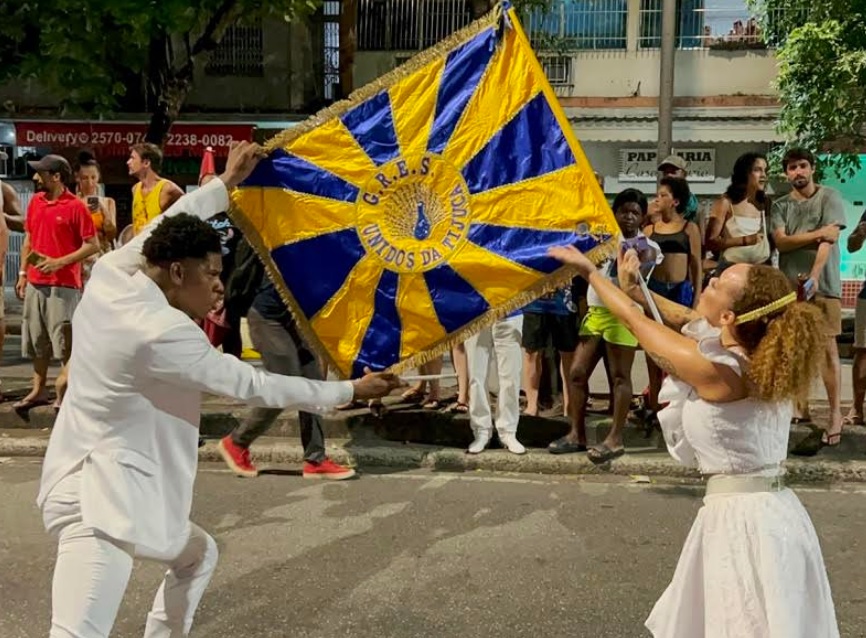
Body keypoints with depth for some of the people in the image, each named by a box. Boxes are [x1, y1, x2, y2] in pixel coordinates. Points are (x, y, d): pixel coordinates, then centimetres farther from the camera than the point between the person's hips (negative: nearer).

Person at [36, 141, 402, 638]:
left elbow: (166, 227, 17)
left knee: (198, 555, 27)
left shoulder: (111, 276, -2)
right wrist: (351, 390, -9)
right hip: (97, 497, -10)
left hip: (102, 482, 10)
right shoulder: (163, 333, -24)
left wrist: (227, 183, 29)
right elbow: (253, 385, -17)